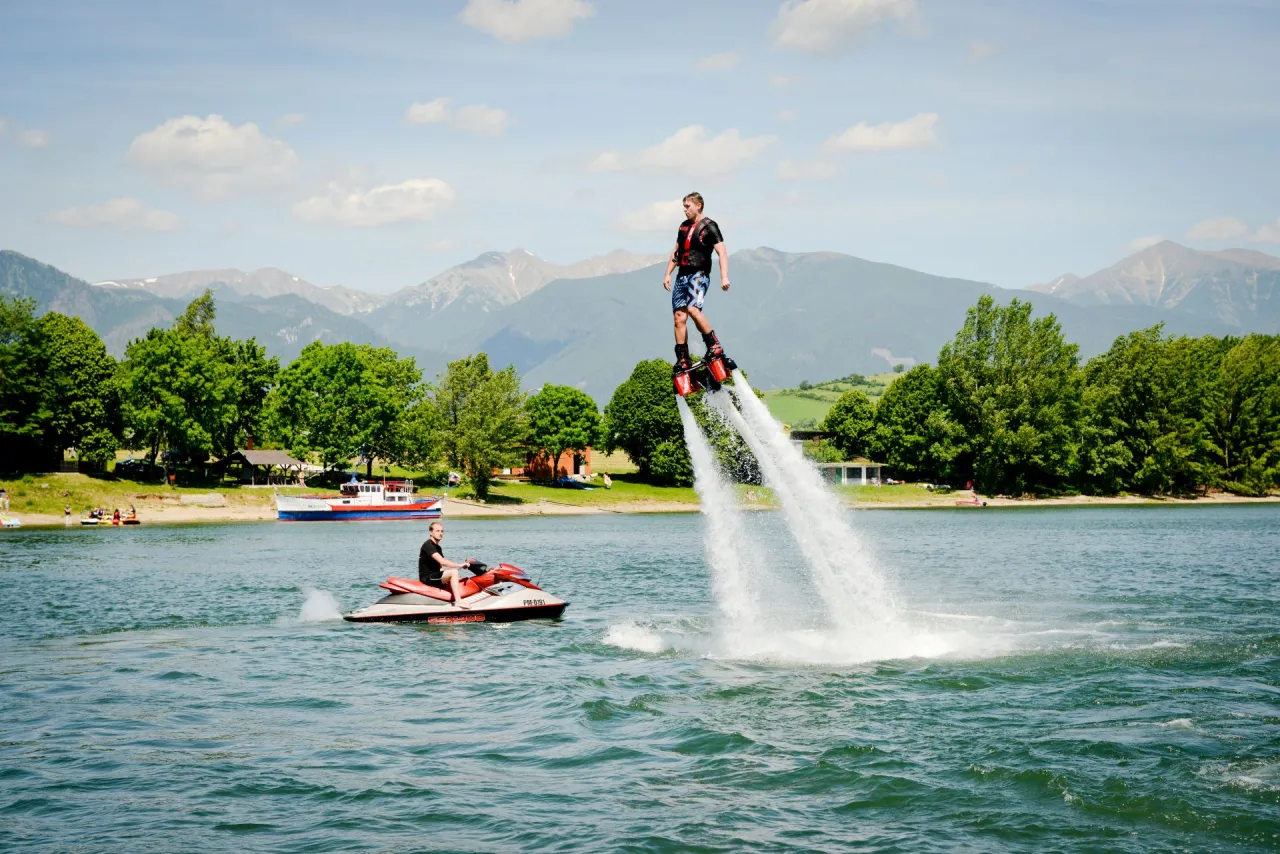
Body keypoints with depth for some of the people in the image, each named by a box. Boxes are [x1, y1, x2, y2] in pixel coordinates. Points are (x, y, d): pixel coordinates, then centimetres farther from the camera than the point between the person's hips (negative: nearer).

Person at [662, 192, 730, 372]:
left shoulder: (709, 226, -4)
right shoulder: (684, 226, 17)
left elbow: (722, 252, -11)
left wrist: (724, 276, -23)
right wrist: (667, 274, 17)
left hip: (699, 275, -7)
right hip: (682, 276, 7)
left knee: (692, 308, -28)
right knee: (679, 317, 0)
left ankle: (714, 345, -18)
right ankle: (683, 360, 3)